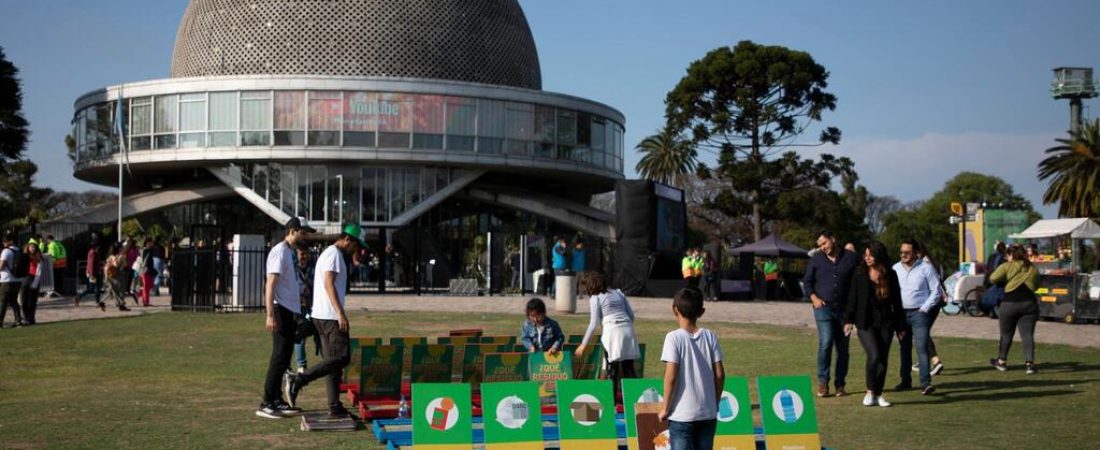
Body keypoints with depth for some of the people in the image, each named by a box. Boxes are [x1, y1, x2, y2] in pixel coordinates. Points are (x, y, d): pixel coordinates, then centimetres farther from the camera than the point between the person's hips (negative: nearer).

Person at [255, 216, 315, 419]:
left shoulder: (290, 252, 17)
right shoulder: (280, 252, -13)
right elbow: (271, 284, -20)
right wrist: (270, 314, -27)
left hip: (290, 311, 10)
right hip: (281, 311, -10)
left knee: (284, 358, 13)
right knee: (280, 357, -9)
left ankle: (277, 400, 19)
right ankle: (266, 404, -6)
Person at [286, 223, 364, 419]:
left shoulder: (329, 254, 22)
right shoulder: (334, 253, -9)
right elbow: (328, 284, -18)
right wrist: (340, 313, -23)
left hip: (321, 316, 10)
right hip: (331, 316, -10)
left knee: (333, 360, 9)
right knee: (341, 357, -11)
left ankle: (335, 406, 8)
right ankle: (298, 380, -15)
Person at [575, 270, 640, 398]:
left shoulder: (595, 298, 1)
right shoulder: (618, 293, 17)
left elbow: (593, 324, -3)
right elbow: (631, 315, 15)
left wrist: (583, 344, 1)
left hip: (613, 330, -5)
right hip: (628, 328, 5)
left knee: (612, 368, 3)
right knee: (629, 366, 9)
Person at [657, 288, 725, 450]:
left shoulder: (673, 338, -10)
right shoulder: (710, 337, 1)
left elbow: (671, 376, -14)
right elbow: (720, 374, 1)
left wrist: (665, 408, -4)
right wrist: (715, 402, 14)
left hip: (681, 414, -4)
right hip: (708, 413, 4)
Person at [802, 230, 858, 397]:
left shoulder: (851, 258, 4)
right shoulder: (816, 259, 7)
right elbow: (807, 281, 12)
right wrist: (814, 298, -4)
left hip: (844, 309, 1)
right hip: (823, 307, -1)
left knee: (843, 347, 6)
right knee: (825, 343, -14)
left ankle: (840, 385, 15)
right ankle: (823, 382, -6)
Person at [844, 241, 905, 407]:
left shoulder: (891, 275, 4)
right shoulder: (859, 274, 1)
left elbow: (897, 301, 8)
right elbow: (852, 298, 2)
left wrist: (900, 325, 8)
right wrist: (848, 320, -5)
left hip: (885, 323, 2)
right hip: (865, 323, -2)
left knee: (883, 359, 4)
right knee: (874, 355, -17)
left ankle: (878, 394, 17)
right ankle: (870, 392, -3)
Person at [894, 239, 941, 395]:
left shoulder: (926, 268, -4)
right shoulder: (896, 268, 9)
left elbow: (936, 291, -2)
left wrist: (924, 309, -8)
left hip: (919, 313, -5)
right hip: (900, 312, 5)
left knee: (922, 347, -14)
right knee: (904, 348, 12)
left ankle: (926, 383, -18)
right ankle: (905, 380, 22)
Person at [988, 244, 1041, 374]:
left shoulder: (1007, 267, -3)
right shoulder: (1033, 268, 10)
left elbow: (993, 278, -11)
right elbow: (1036, 286, 16)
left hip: (1010, 303, -3)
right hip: (1029, 303, 3)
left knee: (1006, 334, 12)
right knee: (1027, 335, 1)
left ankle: (1002, 361, 25)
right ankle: (1029, 363, -10)